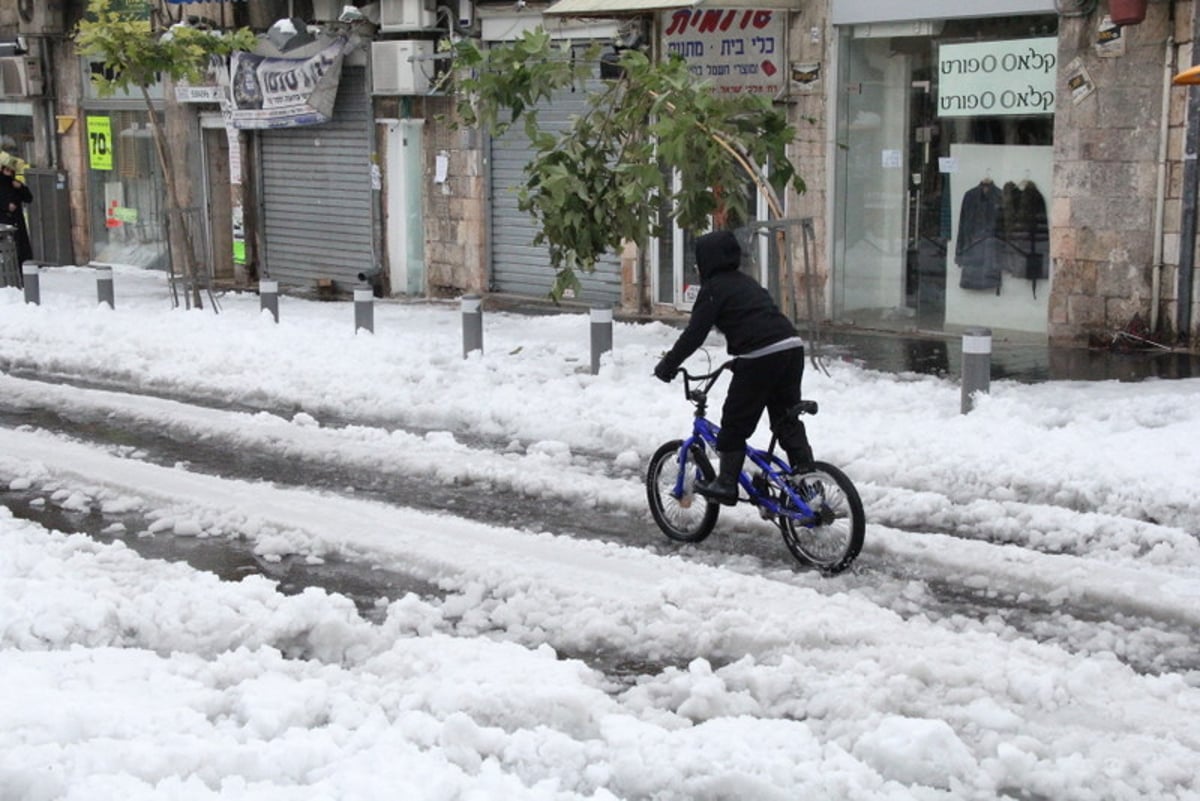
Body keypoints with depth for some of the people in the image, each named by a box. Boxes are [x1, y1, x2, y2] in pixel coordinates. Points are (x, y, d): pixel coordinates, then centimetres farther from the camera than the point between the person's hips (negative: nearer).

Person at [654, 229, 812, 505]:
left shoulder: (714, 288, 0)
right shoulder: (745, 281, 25)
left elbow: (695, 333, -3)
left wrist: (668, 365, 6)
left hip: (761, 356, -8)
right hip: (792, 347, 8)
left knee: (735, 422, 5)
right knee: (787, 418, 15)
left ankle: (726, 483, 11)